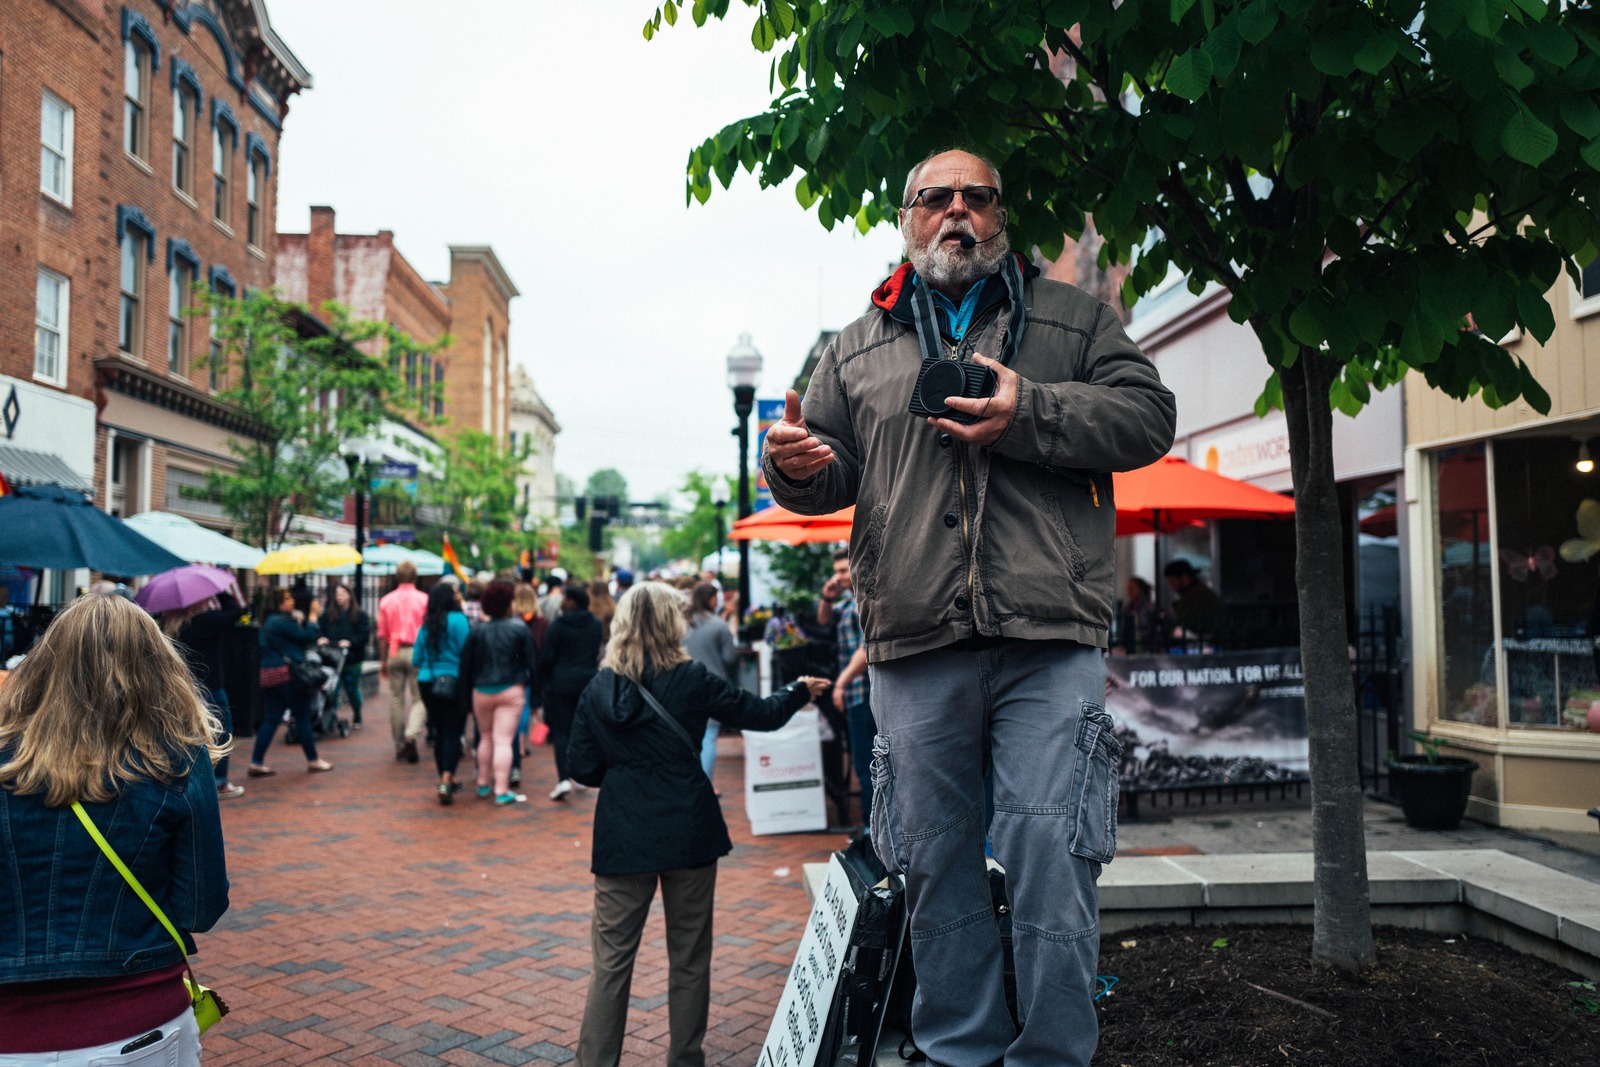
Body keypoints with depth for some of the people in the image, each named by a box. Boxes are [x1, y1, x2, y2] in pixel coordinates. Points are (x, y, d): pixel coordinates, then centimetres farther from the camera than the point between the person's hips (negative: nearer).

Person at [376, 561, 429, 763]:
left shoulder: (386, 600, 6)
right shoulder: (424, 599, -3)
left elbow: (382, 634, 6)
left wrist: (383, 661, 13)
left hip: (394, 653, 3)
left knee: (396, 698, 10)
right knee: (418, 697, 2)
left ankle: (400, 746, 14)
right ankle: (411, 735, -22)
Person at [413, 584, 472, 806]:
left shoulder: (426, 625, 8)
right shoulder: (458, 619, -9)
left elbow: (416, 660, 10)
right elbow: (466, 652, -14)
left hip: (427, 682, 5)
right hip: (454, 682, -5)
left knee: (439, 732, 14)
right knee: (452, 733, -5)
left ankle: (446, 780, 22)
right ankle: (446, 781, -17)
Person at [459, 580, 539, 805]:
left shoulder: (477, 630, -1)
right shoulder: (519, 628, -5)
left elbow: (466, 664, 1)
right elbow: (532, 662, -2)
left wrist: (468, 687, 10)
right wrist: (528, 683, 13)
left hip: (481, 691, 2)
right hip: (512, 691, -2)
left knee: (485, 737, 20)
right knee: (503, 740, -3)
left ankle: (482, 784, 29)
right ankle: (502, 791, -6)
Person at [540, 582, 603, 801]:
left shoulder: (558, 625, -9)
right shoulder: (596, 625, 5)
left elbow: (548, 657, -8)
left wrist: (542, 684, 1)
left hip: (561, 682, -4)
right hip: (588, 681, 4)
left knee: (561, 731, -2)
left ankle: (564, 779, -14)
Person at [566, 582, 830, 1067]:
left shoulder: (599, 688, -1)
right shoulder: (691, 680, -7)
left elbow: (581, 767, 0)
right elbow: (760, 714, 2)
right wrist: (799, 691, 21)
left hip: (622, 838, 2)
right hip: (688, 834, -1)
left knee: (611, 959, 7)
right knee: (689, 959, 12)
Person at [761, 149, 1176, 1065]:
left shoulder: (1074, 317, 14)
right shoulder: (859, 347, 19)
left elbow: (1148, 415, 3)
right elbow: (836, 469, 19)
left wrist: (1031, 412, -12)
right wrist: (800, 467, -5)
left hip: (1049, 644, -2)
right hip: (915, 648, 2)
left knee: (1051, 854, -4)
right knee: (937, 863, 9)